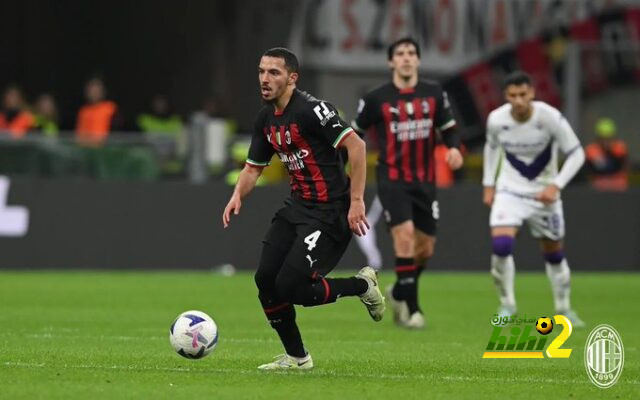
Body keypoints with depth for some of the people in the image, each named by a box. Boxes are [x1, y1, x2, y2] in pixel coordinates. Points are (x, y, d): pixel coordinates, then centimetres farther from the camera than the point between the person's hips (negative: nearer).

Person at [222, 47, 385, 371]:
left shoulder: (311, 109, -18)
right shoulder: (266, 119, 9)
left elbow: (356, 146, -23)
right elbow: (254, 165, 20)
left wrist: (356, 201, -25)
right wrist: (238, 195, -1)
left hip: (330, 211, -8)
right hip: (298, 207, 9)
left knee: (291, 287, -15)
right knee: (266, 280, 1)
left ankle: (363, 286, 10)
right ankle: (296, 357, 17)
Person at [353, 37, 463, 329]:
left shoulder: (434, 94, 3)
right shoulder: (376, 99, -4)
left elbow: (448, 128, 11)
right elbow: (355, 133, 6)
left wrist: (454, 148, -10)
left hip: (425, 181, 4)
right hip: (392, 179, -4)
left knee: (425, 248, 7)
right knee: (405, 234, -21)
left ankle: (399, 293, 35)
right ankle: (411, 308, -13)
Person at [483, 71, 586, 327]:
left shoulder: (550, 118, -21)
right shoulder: (496, 120, -14)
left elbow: (576, 154, -13)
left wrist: (555, 185, -22)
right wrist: (488, 185, 8)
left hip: (544, 193, 0)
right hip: (510, 190, 0)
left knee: (554, 253, 10)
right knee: (501, 246, -21)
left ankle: (564, 309, 29)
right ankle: (507, 306, -3)